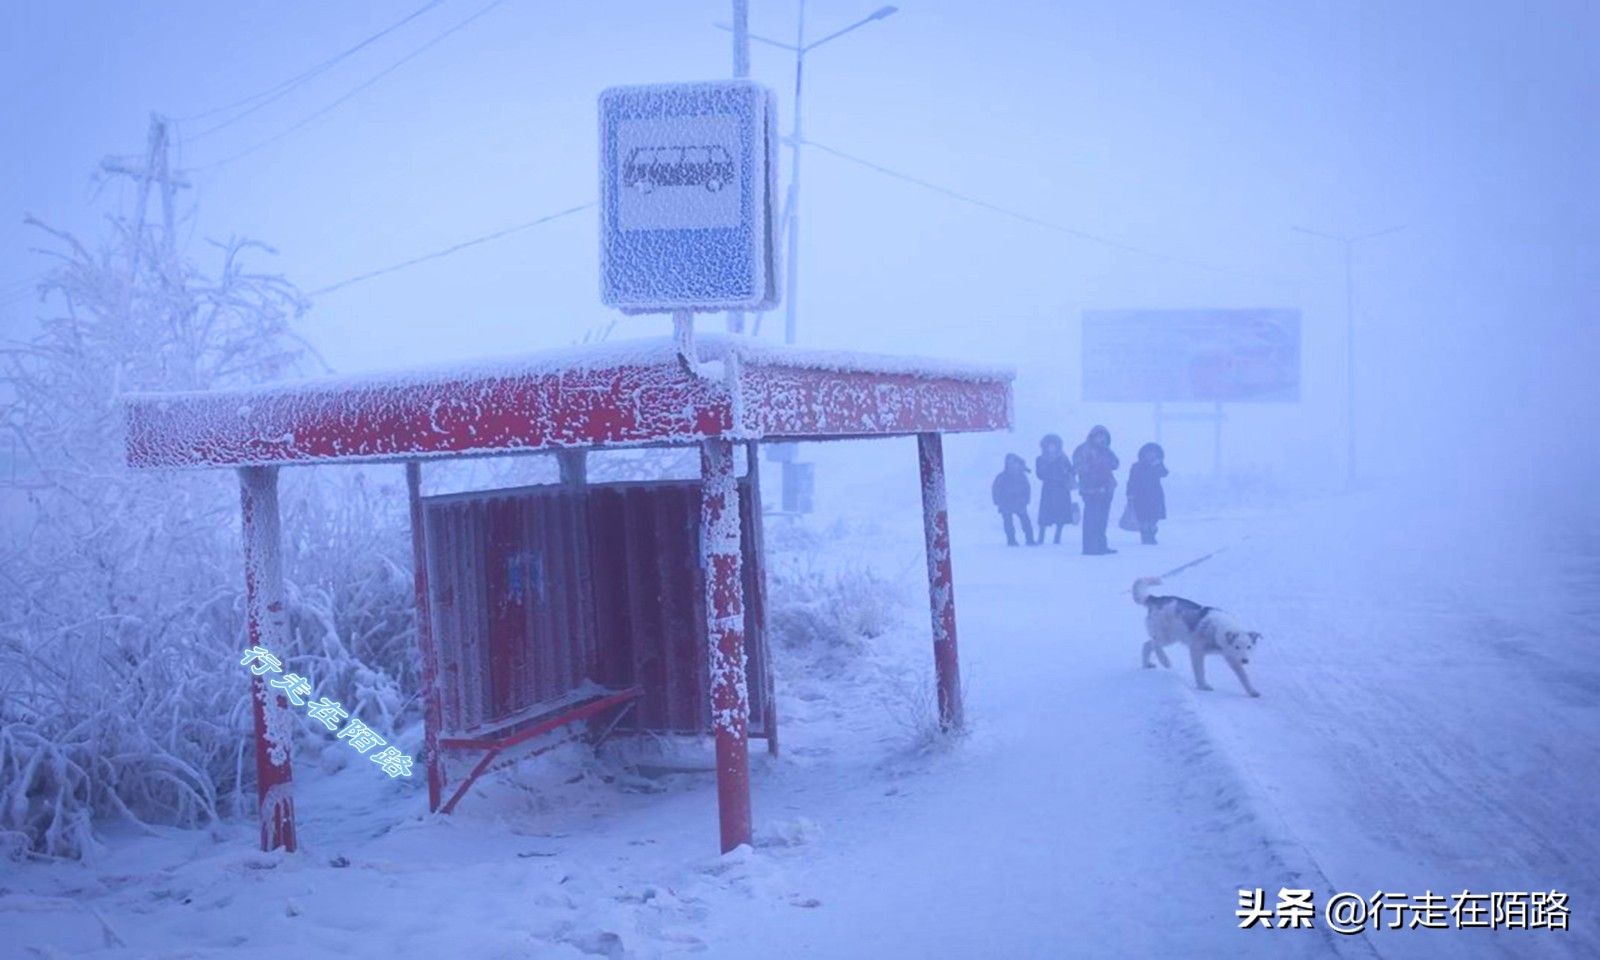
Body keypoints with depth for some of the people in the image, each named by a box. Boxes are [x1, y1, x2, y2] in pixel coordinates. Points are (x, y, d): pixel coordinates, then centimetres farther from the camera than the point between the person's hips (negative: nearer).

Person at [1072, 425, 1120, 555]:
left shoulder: (1104, 450, 19)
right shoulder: (1083, 450, -4)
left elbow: (1115, 464, 9)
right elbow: (1079, 467, -15)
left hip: (1105, 489, 8)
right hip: (1091, 489, -8)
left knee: (1102, 518, 11)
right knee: (1092, 519, -12)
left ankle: (1100, 545, 17)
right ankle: (1089, 547, -12)